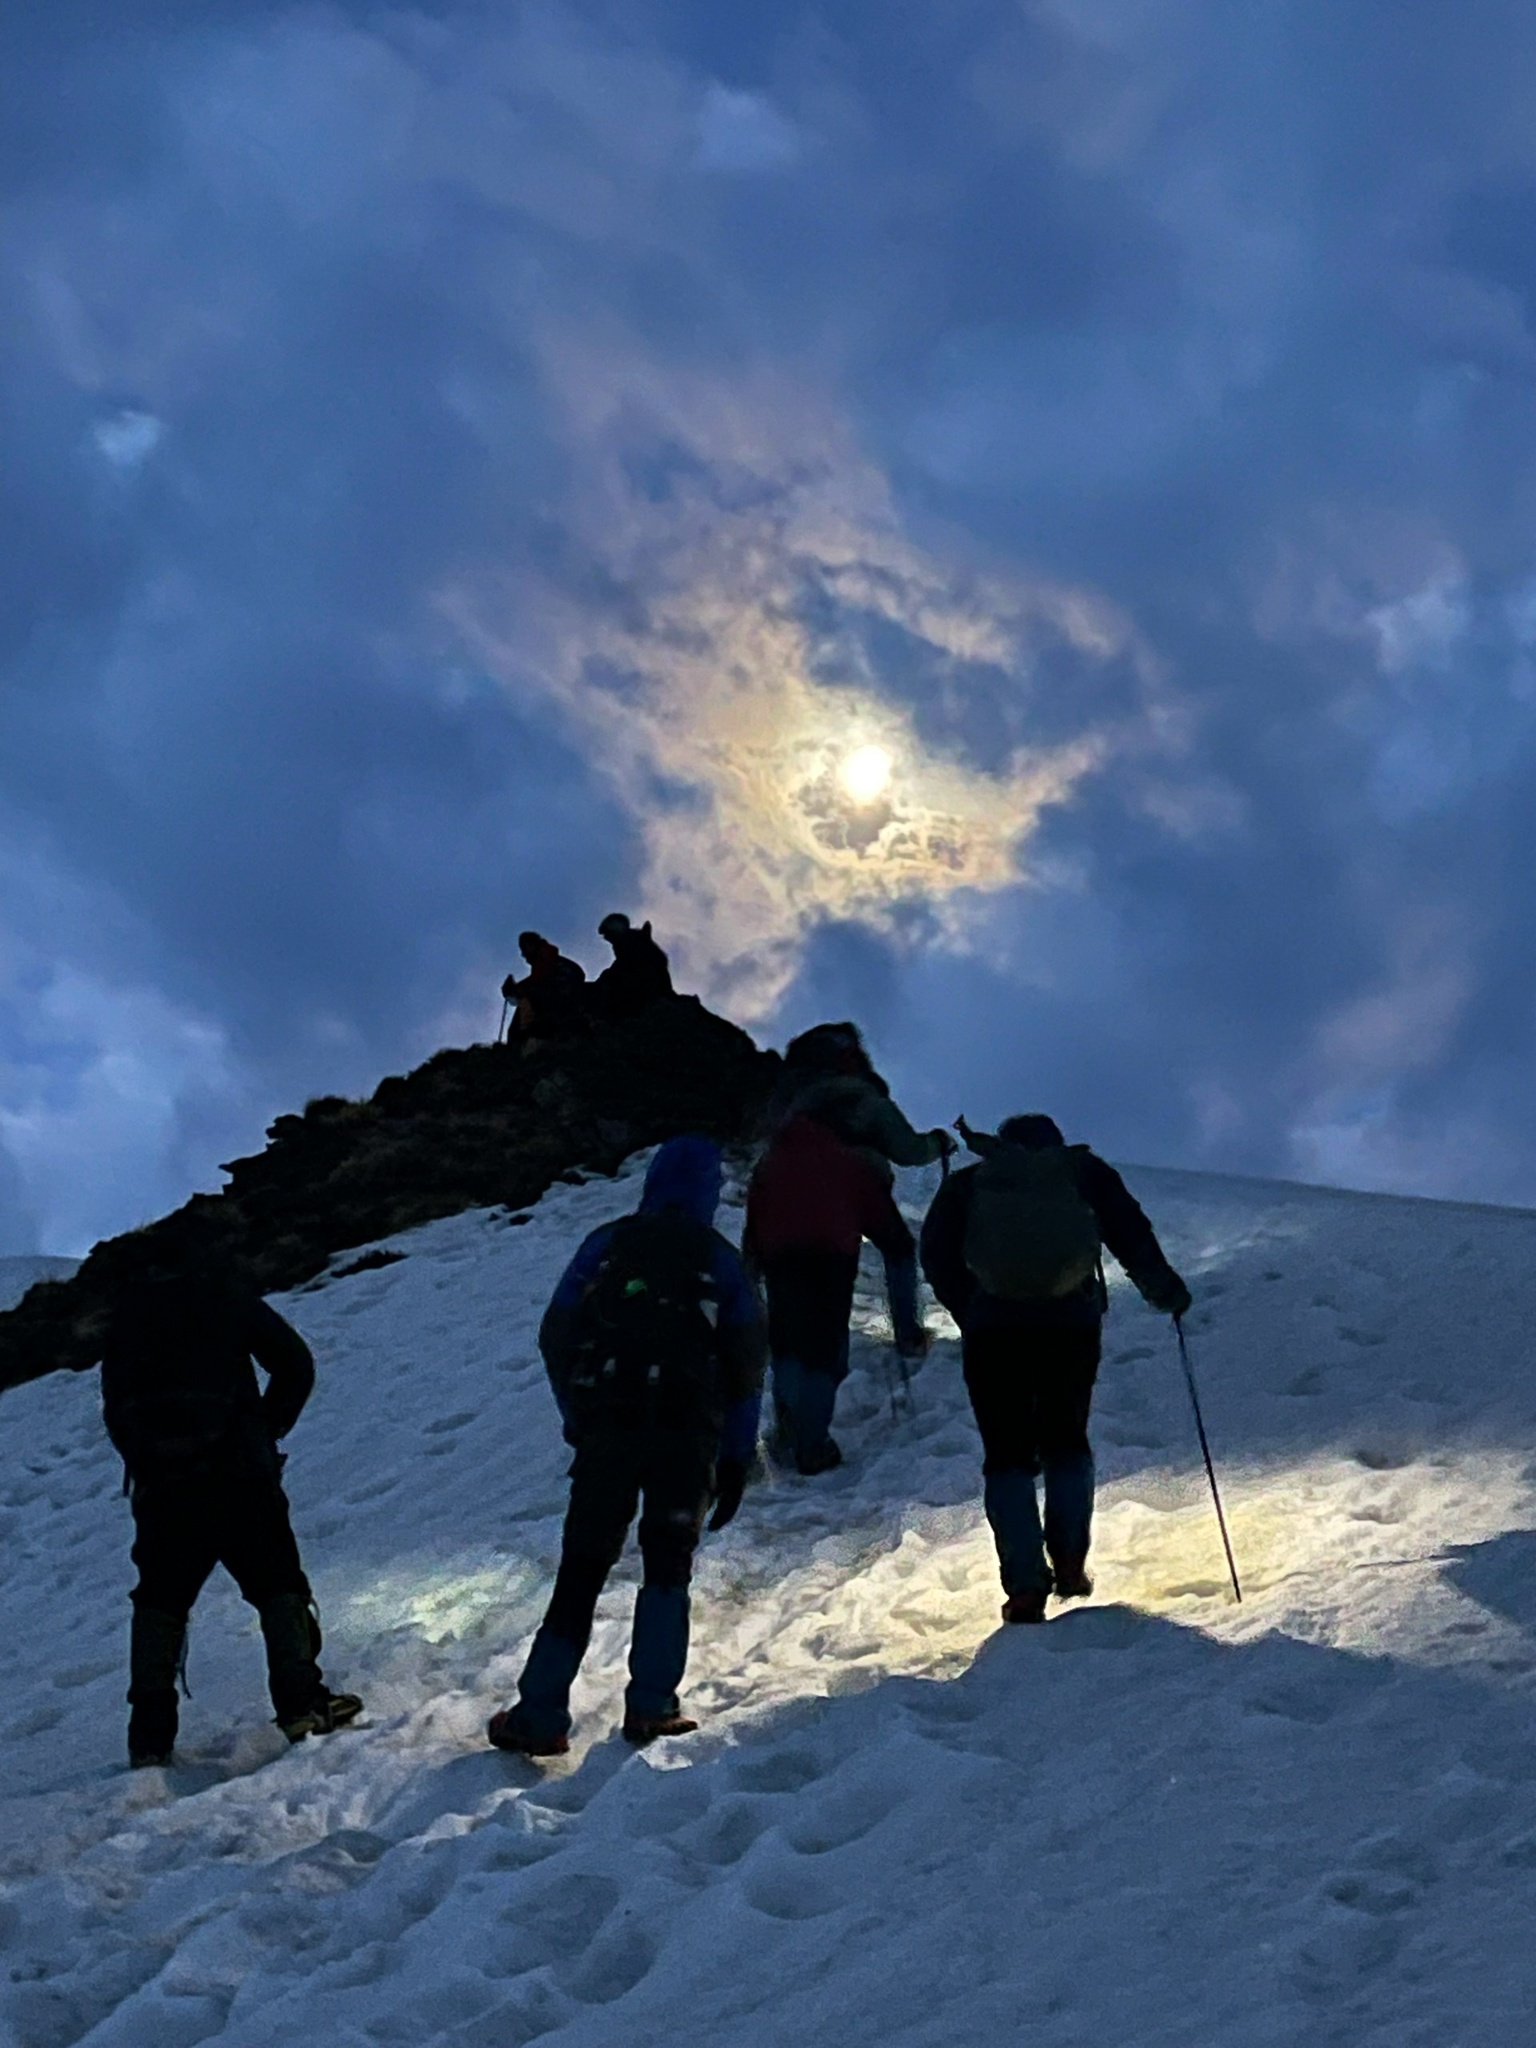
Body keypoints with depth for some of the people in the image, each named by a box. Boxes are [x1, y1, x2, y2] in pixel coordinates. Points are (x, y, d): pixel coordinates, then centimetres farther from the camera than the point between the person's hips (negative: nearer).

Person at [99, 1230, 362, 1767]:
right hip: (237, 1474, -2)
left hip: (160, 1482, 3)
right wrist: (267, 1432, 14)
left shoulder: (127, 1313, 19)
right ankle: (301, 1702, -12)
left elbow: (115, 1406, 17)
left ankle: (150, 1732, 3)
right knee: (278, 1585, 4)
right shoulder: (226, 1296, 11)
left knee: (159, 1601, 12)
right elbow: (295, 1364, 7)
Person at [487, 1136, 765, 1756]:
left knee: (581, 1568, 6)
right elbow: (747, 1364, 6)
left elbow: (555, 1338, 6)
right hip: (688, 1436, -1)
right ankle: (651, 1706, 3)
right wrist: (736, 1460, 10)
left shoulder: (606, 1245, 10)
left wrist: (578, 1423, 14)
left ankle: (540, 1715, 2)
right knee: (668, 1566, 12)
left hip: (606, 1429, 1)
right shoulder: (721, 1261, 10)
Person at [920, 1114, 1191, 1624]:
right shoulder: (1084, 1172, 15)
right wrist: (1165, 1290, 17)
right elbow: (1131, 1235, 8)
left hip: (993, 1331, -1)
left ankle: (1025, 1587, -2)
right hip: (1072, 1328, 1)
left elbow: (936, 1256, 5)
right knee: (1066, 1445, 21)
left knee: (1008, 1457, 6)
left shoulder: (967, 1184, 15)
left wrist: (969, 1313, 7)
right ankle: (1069, 1563, 9)